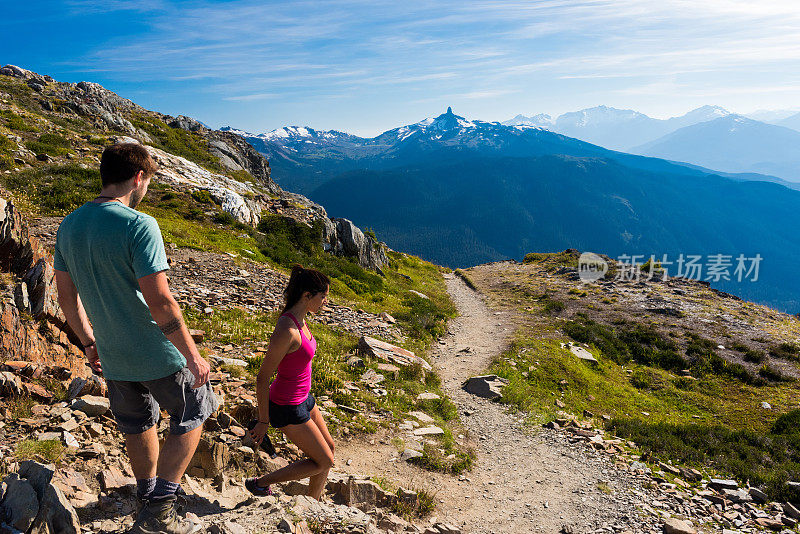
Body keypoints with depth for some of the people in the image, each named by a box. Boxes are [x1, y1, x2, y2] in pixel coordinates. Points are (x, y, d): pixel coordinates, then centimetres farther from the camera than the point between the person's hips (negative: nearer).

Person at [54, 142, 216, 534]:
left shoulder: (68, 227, 2)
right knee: (191, 415, 16)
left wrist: (89, 342, 22)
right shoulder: (139, 226, -22)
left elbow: (66, 296, 9)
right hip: (158, 355, -6)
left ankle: (148, 498, 44)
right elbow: (159, 302, -26)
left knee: (137, 427, 25)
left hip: (112, 358, 7)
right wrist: (193, 355, -17)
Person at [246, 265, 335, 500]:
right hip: (287, 408, -9)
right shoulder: (287, 330, -30)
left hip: (303, 398, 9)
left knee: (329, 448, 20)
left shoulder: (298, 320, -2)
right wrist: (263, 421, -15)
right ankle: (260, 483, 17)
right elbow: (262, 378, -24)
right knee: (324, 462, 7)